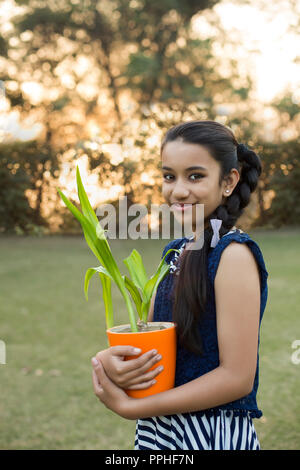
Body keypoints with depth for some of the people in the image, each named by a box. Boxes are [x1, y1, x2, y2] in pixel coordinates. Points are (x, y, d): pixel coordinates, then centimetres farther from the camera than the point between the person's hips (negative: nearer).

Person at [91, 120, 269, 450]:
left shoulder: (234, 254, -18)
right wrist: (108, 360, -17)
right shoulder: (176, 251, 5)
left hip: (214, 435, -7)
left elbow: (237, 377, -21)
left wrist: (128, 407, -17)